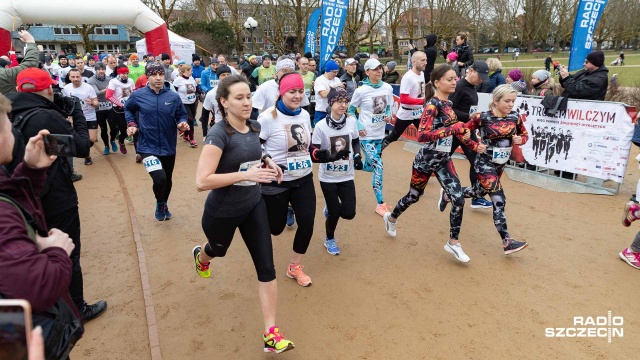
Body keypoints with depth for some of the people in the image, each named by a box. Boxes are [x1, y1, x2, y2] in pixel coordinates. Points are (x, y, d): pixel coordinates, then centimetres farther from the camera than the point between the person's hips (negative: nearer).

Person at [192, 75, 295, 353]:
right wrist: (246, 174, -38)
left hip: (253, 206, 5)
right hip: (222, 212, -4)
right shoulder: (219, 134, -26)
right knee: (218, 250, 27)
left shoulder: (254, 126, -5)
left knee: (266, 266, -2)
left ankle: (271, 333, 7)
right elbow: (202, 181, -33)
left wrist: (267, 161, -2)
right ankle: (200, 256, 67)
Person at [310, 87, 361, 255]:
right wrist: (334, 156, -32)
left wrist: (357, 156, -7)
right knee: (334, 213, 6)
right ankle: (329, 239, 37)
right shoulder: (321, 126, -17)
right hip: (328, 178, -3)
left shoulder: (351, 121, -6)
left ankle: (330, 209, 36)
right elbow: (314, 154, -17)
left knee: (349, 213, 0)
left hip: (347, 177, 3)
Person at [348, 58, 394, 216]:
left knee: (370, 166, 17)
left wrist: (388, 116, -7)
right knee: (378, 167, -12)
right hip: (366, 135, -6)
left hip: (380, 134, 6)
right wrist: (357, 127, -13)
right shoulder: (361, 91, -12)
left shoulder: (388, 88, 0)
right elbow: (350, 110, -1)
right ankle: (380, 204, -1)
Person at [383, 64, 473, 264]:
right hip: (426, 159, -6)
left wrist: (462, 133, 4)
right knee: (414, 196, 13)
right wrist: (453, 129, -36)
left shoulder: (448, 103, 5)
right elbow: (422, 135, -33)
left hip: (443, 160, 7)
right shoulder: (433, 105, -20)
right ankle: (391, 218, 43)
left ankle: (453, 243, 11)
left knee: (458, 200, -4)